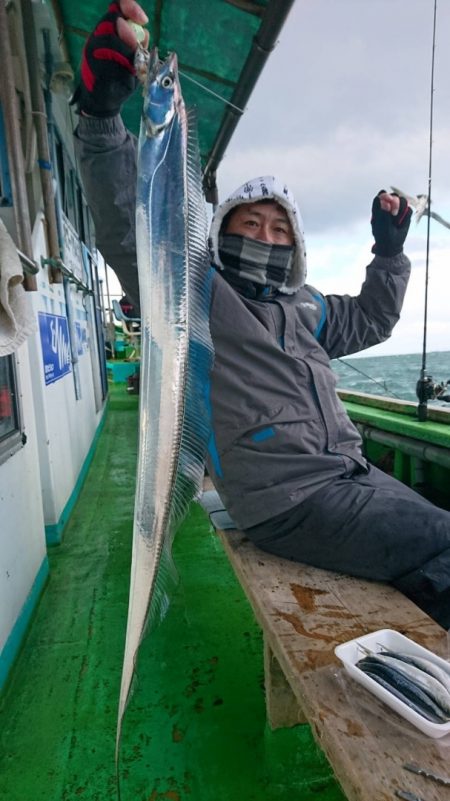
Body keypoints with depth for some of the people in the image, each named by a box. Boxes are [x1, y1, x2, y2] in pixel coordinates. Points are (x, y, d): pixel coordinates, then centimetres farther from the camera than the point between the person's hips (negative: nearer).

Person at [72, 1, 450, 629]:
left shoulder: (304, 305, 19)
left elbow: (369, 322, 34)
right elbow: (127, 230, -16)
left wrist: (389, 252, 26)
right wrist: (103, 112, -27)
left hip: (355, 475, 8)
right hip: (289, 500, -8)